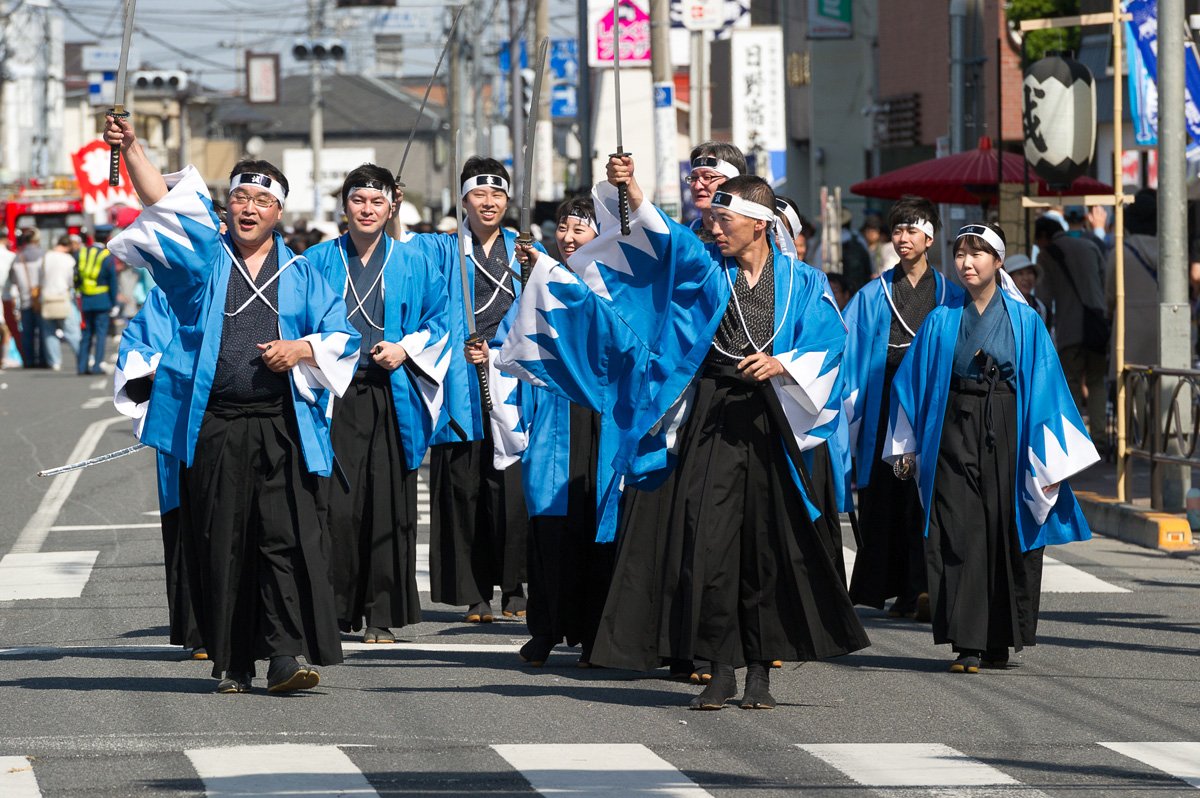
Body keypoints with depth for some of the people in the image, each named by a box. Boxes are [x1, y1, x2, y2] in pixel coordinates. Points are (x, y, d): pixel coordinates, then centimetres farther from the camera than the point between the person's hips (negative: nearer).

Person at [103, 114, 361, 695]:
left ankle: (284, 657, -13)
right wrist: (130, 149, -13)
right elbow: (162, 202, -1)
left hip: (281, 426, 0)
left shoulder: (301, 275, 14)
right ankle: (231, 662, 8)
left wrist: (301, 349, -5)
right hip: (211, 426, 0)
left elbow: (342, 337, 14)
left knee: (288, 537, -10)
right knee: (219, 543, 1)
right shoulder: (204, 257, 11)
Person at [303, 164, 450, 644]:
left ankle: (383, 614, 7)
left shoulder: (413, 264, 9)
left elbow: (439, 319, 11)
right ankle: (335, 610, -1)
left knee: (388, 505, -1)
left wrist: (405, 349, -4)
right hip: (336, 396, 0)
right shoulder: (319, 262, 8)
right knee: (335, 505, -9)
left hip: (391, 398, 0)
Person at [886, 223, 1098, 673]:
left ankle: (1000, 641, 11)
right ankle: (968, 644, -7)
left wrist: (1048, 459, -3)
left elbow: (1044, 386, 2)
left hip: (1007, 431, -1)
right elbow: (912, 382, 11)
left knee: (1005, 532, 0)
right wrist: (907, 446, 7)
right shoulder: (942, 321, 7)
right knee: (960, 535, -6)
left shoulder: (1023, 320, 3)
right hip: (955, 430, 1)